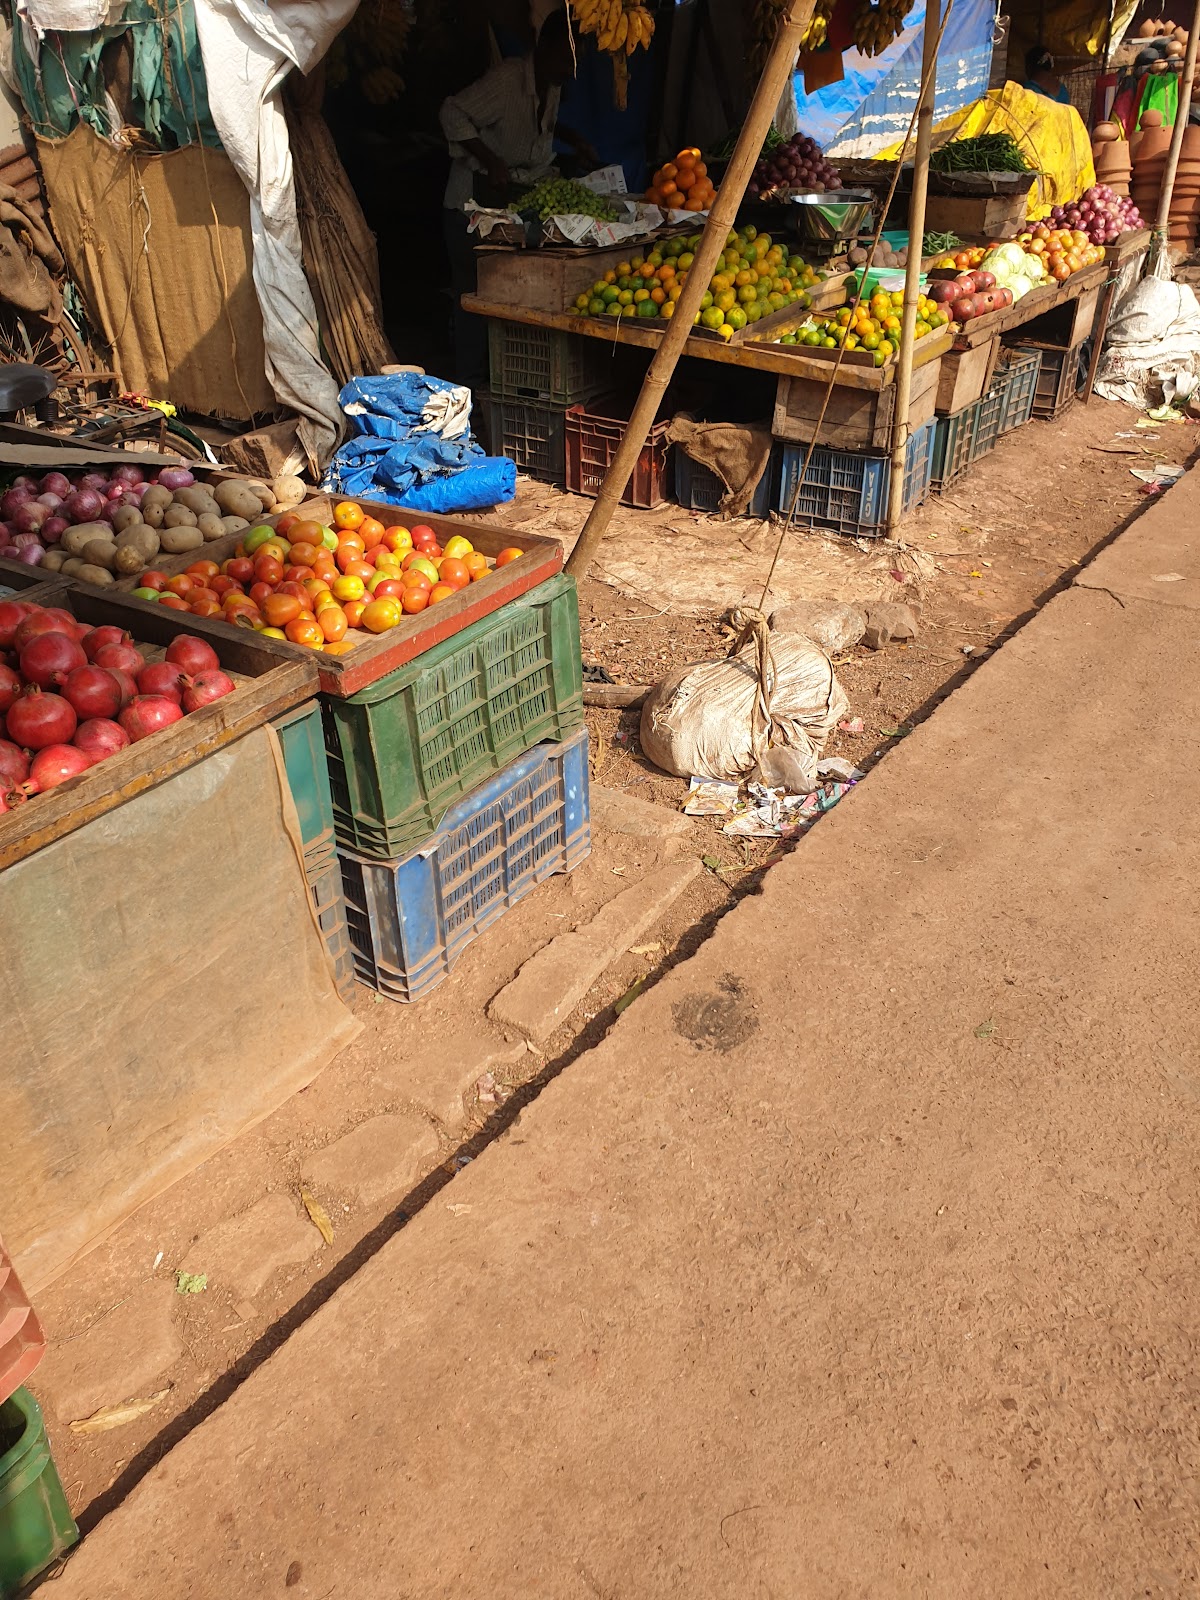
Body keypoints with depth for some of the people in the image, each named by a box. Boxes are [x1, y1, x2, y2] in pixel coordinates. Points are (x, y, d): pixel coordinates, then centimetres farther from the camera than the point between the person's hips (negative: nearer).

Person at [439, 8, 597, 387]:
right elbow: (452, 113, -20)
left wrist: (572, 139, 10)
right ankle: (471, 382, 1)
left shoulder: (553, 83, 6)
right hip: (478, 197, -8)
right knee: (476, 290, -6)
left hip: (525, 190, 8)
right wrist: (490, 160, -28)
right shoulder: (507, 79, -20)